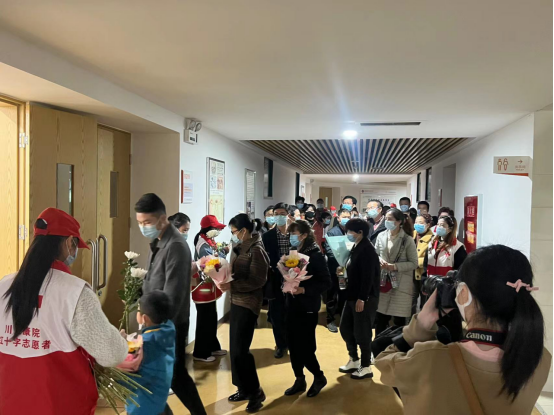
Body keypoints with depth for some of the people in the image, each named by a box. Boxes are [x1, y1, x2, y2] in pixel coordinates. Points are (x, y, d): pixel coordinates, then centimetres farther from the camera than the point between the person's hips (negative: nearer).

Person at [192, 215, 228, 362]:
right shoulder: (203, 245, -19)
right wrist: (222, 252, -14)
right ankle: (201, 353, 10)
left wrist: (222, 251, -5)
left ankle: (212, 347, 30)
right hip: (203, 287, -10)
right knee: (204, 320, -1)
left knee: (211, 319, 18)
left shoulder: (209, 242, 10)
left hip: (209, 286, 10)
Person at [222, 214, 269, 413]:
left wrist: (231, 285, -23)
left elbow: (257, 281, -19)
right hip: (236, 301, 9)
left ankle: (256, 392, 10)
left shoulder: (256, 250, -16)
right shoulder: (239, 247, 9)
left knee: (240, 350, -6)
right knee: (235, 349, 13)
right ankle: (244, 389, 27)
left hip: (248, 303, -8)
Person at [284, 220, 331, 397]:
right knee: (293, 345, 10)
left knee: (305, 347, -1)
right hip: (292, 305, 6)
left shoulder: (316, 255, -12)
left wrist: (304, 290, -23)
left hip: (308, 308, -6)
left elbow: (326, 283, -14)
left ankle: (319, 377, 23)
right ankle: (300, 380, 26)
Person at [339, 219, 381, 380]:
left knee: (361, 332, 1)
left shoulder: (367, 249, -18)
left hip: (365, 298, -10)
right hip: (353, 296, 10)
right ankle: (354, 360, 31)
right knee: (345, 328, 15)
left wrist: (362, 298, -23)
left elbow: (368, 276, -22)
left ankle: (366, 367, 17)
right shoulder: (356, 247, 11)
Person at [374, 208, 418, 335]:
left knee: (399, 320, 6)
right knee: (381, 317, 9)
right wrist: (379, 261, -11)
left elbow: (414, 263, -7)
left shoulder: (407, 240, -8)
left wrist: (395, 266, -18)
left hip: (401, 284, -3)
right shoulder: (381, 236, 3)